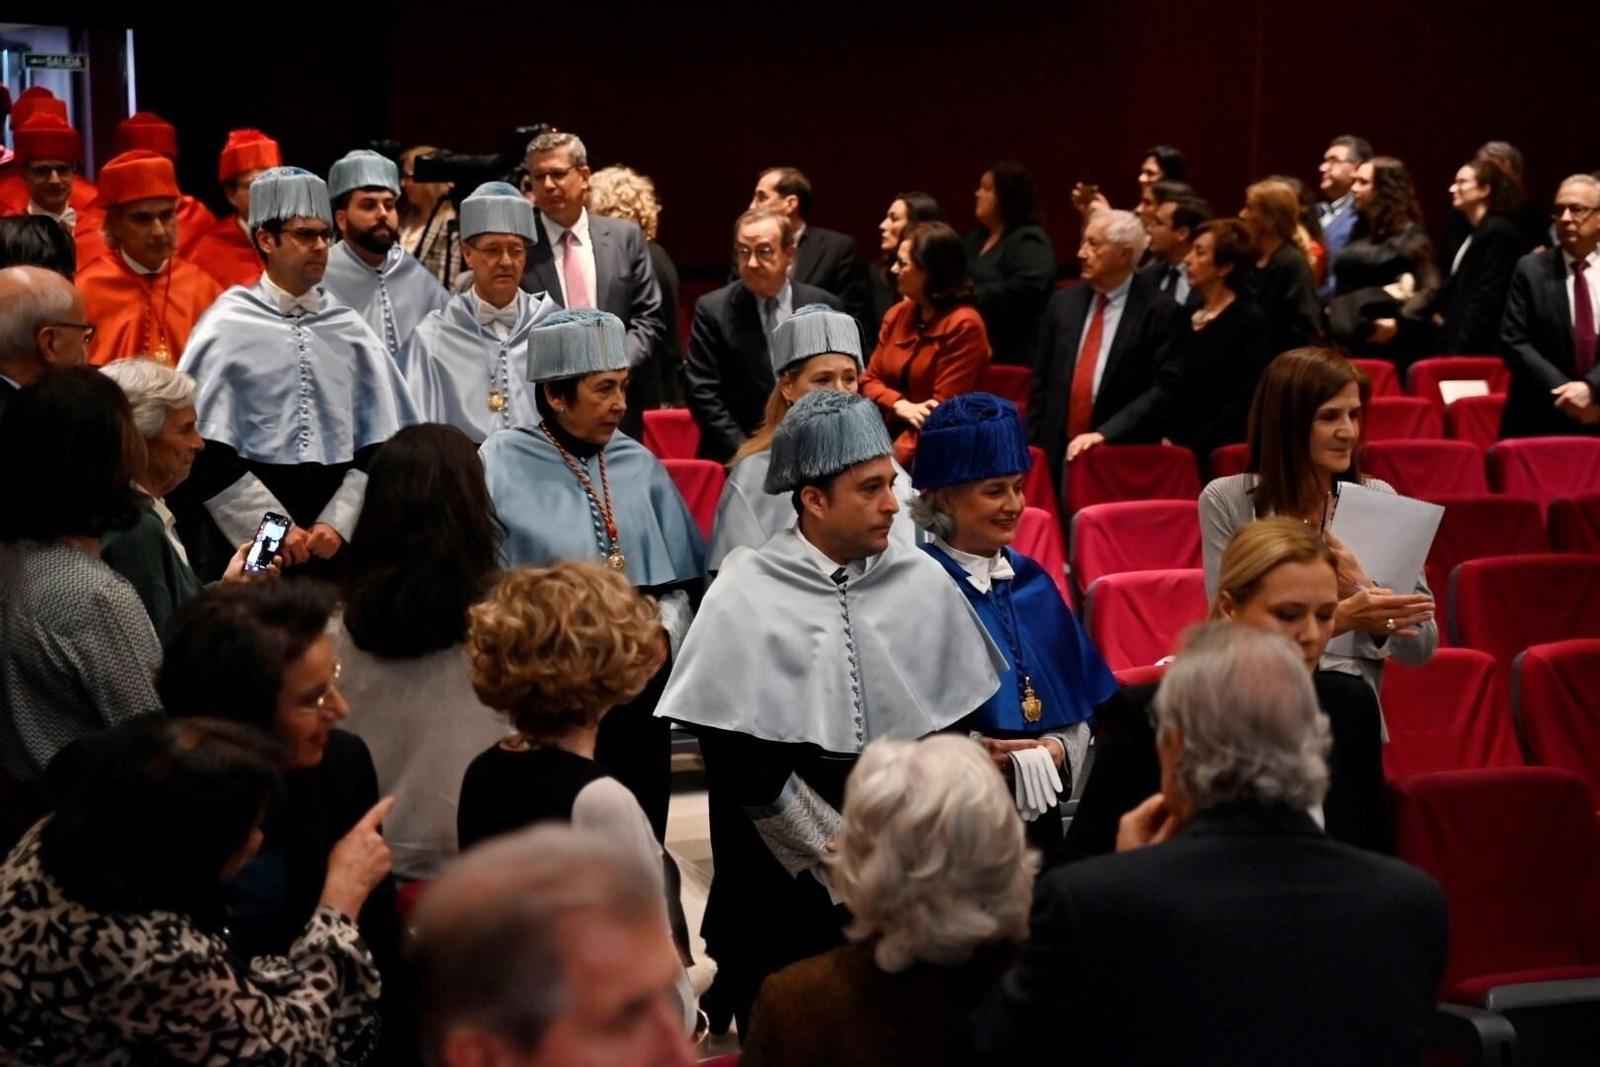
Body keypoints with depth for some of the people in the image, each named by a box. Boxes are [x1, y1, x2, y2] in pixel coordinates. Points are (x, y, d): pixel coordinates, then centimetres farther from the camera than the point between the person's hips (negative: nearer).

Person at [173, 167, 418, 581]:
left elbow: (380, 443, 6)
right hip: (247, 546, -2)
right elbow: (207, 452, -5)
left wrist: (337, 523, -6)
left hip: (337, 542, 2)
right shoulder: (226, 328, -1)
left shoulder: (351, 331, 8)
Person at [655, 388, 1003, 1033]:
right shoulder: (746, 598, -7)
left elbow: (958, 720, 7)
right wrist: (836, 854, -12)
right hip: (785, 890, -3)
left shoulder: (923, 584, 2)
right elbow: (741, 763, -9)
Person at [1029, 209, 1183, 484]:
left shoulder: (1159, 311, -6)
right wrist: (1031, 450, 7)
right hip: (1058, 455, 5)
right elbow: (1042, 383, 14)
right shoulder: (1063, 302, 11)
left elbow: (1162, 389, -12)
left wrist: (1105, 433, -19)